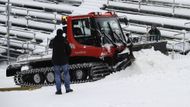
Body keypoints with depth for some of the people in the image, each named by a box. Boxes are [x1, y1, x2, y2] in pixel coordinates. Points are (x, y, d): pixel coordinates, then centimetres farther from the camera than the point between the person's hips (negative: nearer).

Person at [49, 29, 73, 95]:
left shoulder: (53, 41, -2)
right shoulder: (64, 40, -8)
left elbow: (50, 46, 20)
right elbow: (69, 50, -5)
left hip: (56, 60, 1)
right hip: (64, 60, -1)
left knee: (57, 75, 5)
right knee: (66, 73, 11)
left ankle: (59, 89, 0)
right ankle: (67, 88, 11)